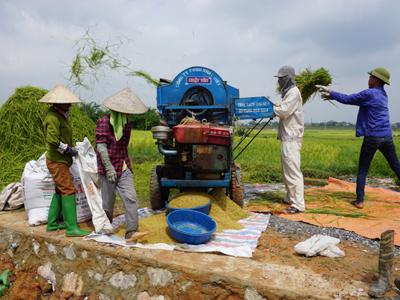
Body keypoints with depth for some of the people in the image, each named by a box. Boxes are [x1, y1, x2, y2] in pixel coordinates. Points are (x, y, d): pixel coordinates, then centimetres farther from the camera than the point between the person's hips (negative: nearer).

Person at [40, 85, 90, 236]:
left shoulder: (60, 115, 13)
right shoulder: (53, 117, -17)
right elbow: (52, 140, -26)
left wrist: (70, 149, 8)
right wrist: (68, 149, -18)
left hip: (62, 160, 10)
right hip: (57, 161, -10)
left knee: (60, 191, 16)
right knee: (68, 190, -11)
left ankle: (52, 223, 25)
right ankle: (72, 227, -9)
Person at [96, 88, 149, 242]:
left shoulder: (126, 124, 11)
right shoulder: (104, 122, -11)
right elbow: (101, 146, -17)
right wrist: (109, 167, -24)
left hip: (123, 168, 5)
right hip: (108, 169, -5)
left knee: (130, 198, -9)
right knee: (108, 202, 5)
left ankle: (131, 232, -10)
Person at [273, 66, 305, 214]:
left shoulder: (293, 92, -11)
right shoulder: (288, 92, 20)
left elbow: (284, 112, -19)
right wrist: (274, 105, 3)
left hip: (291, 138, -11)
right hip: (287, 136, 11)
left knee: (293, 171, -12)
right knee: (286, 170, 17)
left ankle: (298, 205, -10)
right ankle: (290, 198, 28)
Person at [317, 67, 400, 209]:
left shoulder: (369, 93, -10)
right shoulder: (383, 95, 15)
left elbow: (348, 99, -4)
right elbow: (355, 99, 17)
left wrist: (330, 92, 8)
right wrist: (333, 96, 16)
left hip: (372, 137, -6)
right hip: (387, 137, 6)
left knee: (362, 170, 5)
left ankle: (360, 201, 7)